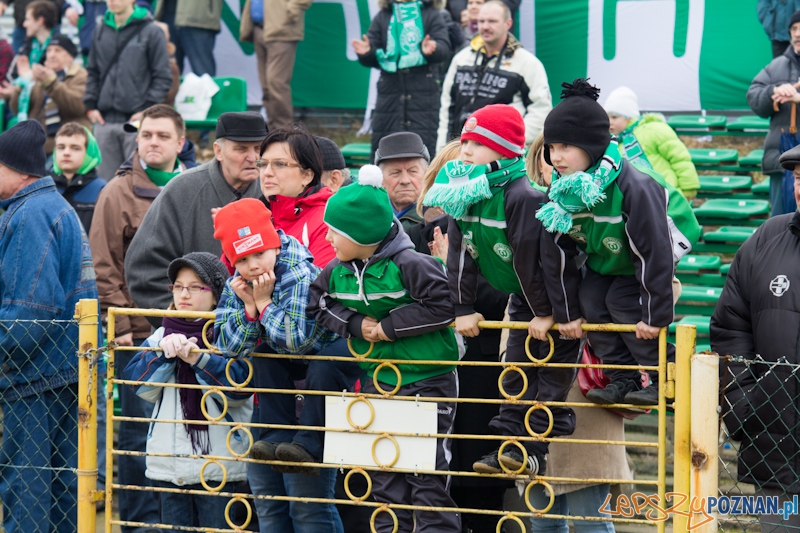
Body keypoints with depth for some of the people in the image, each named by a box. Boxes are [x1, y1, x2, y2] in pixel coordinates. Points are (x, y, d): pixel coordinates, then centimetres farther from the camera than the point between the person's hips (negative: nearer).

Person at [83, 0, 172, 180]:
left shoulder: (151, 32, -2)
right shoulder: (100, 32, 12)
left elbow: (163, 77, -2)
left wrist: (146, 110, -9)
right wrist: (90, 105, 8)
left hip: (137, 120, -4)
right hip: (104, 120, 5)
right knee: (105, 178, 6)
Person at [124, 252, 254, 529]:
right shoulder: (162, 334, 12)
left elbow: (239, 385, -16)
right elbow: (141, 385, 0)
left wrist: (198, 358, -26)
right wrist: (163, 352, -15)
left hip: (219, 467, -4)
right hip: (168, 463, 4)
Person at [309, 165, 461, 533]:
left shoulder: (409, 264, -18)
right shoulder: (337, 271, 2)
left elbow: (442, 307, -21)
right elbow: (318, 304, 8)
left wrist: (390, 326, -19)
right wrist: (355, 325, -9)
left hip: (426, 380, -7)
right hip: (376, 381, 7)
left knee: (427, 472, -5)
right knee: (383, 474, 11)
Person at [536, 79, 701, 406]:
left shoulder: (632, 186, -38)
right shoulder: (562, 187, -16)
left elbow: (653, 250, -34)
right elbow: (558, 245, -3)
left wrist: (655, 314, -31)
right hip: (605, 254, 7)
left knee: (622, 302, -20)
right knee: (590, 300, -10)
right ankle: (622, 380, 2)